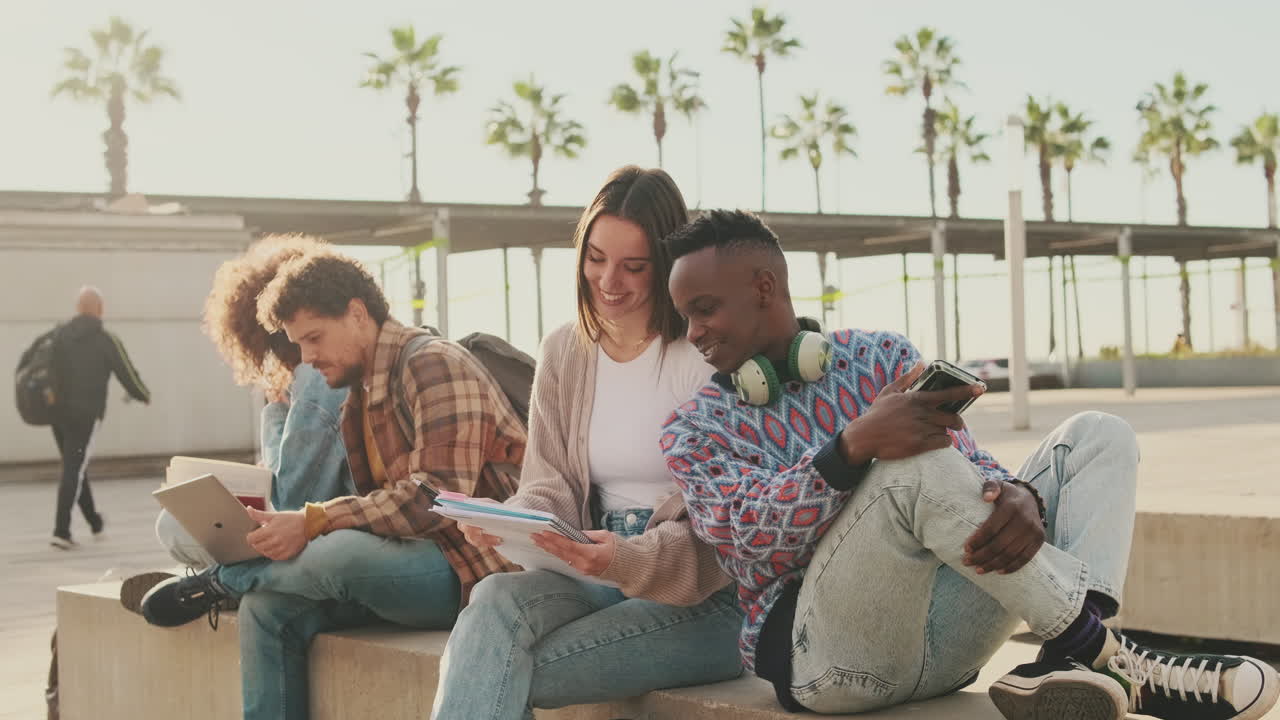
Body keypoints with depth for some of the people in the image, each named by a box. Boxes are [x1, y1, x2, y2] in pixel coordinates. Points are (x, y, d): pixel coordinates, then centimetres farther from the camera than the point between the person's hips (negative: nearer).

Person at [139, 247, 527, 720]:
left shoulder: (432, 365, -11)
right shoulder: (362, 393, 17)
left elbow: (438, 496, -23)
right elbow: (368, 507, 14)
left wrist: (313, 523, -26)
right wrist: (281, 526, -3)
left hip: (471, 565, -8)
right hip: (414, 561, 9)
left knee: (340, 553, -32)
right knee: (266, 606, -10)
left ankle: (219, 581, -3)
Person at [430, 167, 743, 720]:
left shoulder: (707, 356, -7)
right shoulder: (563, 352, 12)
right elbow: (551, 486, 11)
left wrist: (633, 559, -28)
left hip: (701, 597, -5)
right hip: (599, 578, 5)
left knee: (491, 672, -25)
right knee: (496, 600, -29)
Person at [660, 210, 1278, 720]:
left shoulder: (880, 357, 14)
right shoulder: (695, 429, 4)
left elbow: (971, 469, 5)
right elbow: (745, 541, -15)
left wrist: (1022, 498, -21)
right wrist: (854, 446, -31)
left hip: (942, 639, 5)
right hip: (821, 648, -5)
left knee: (1096, 436, -3)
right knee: (915, 468, -32)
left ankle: (1068, 661, -29)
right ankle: (1110, 659, -23)